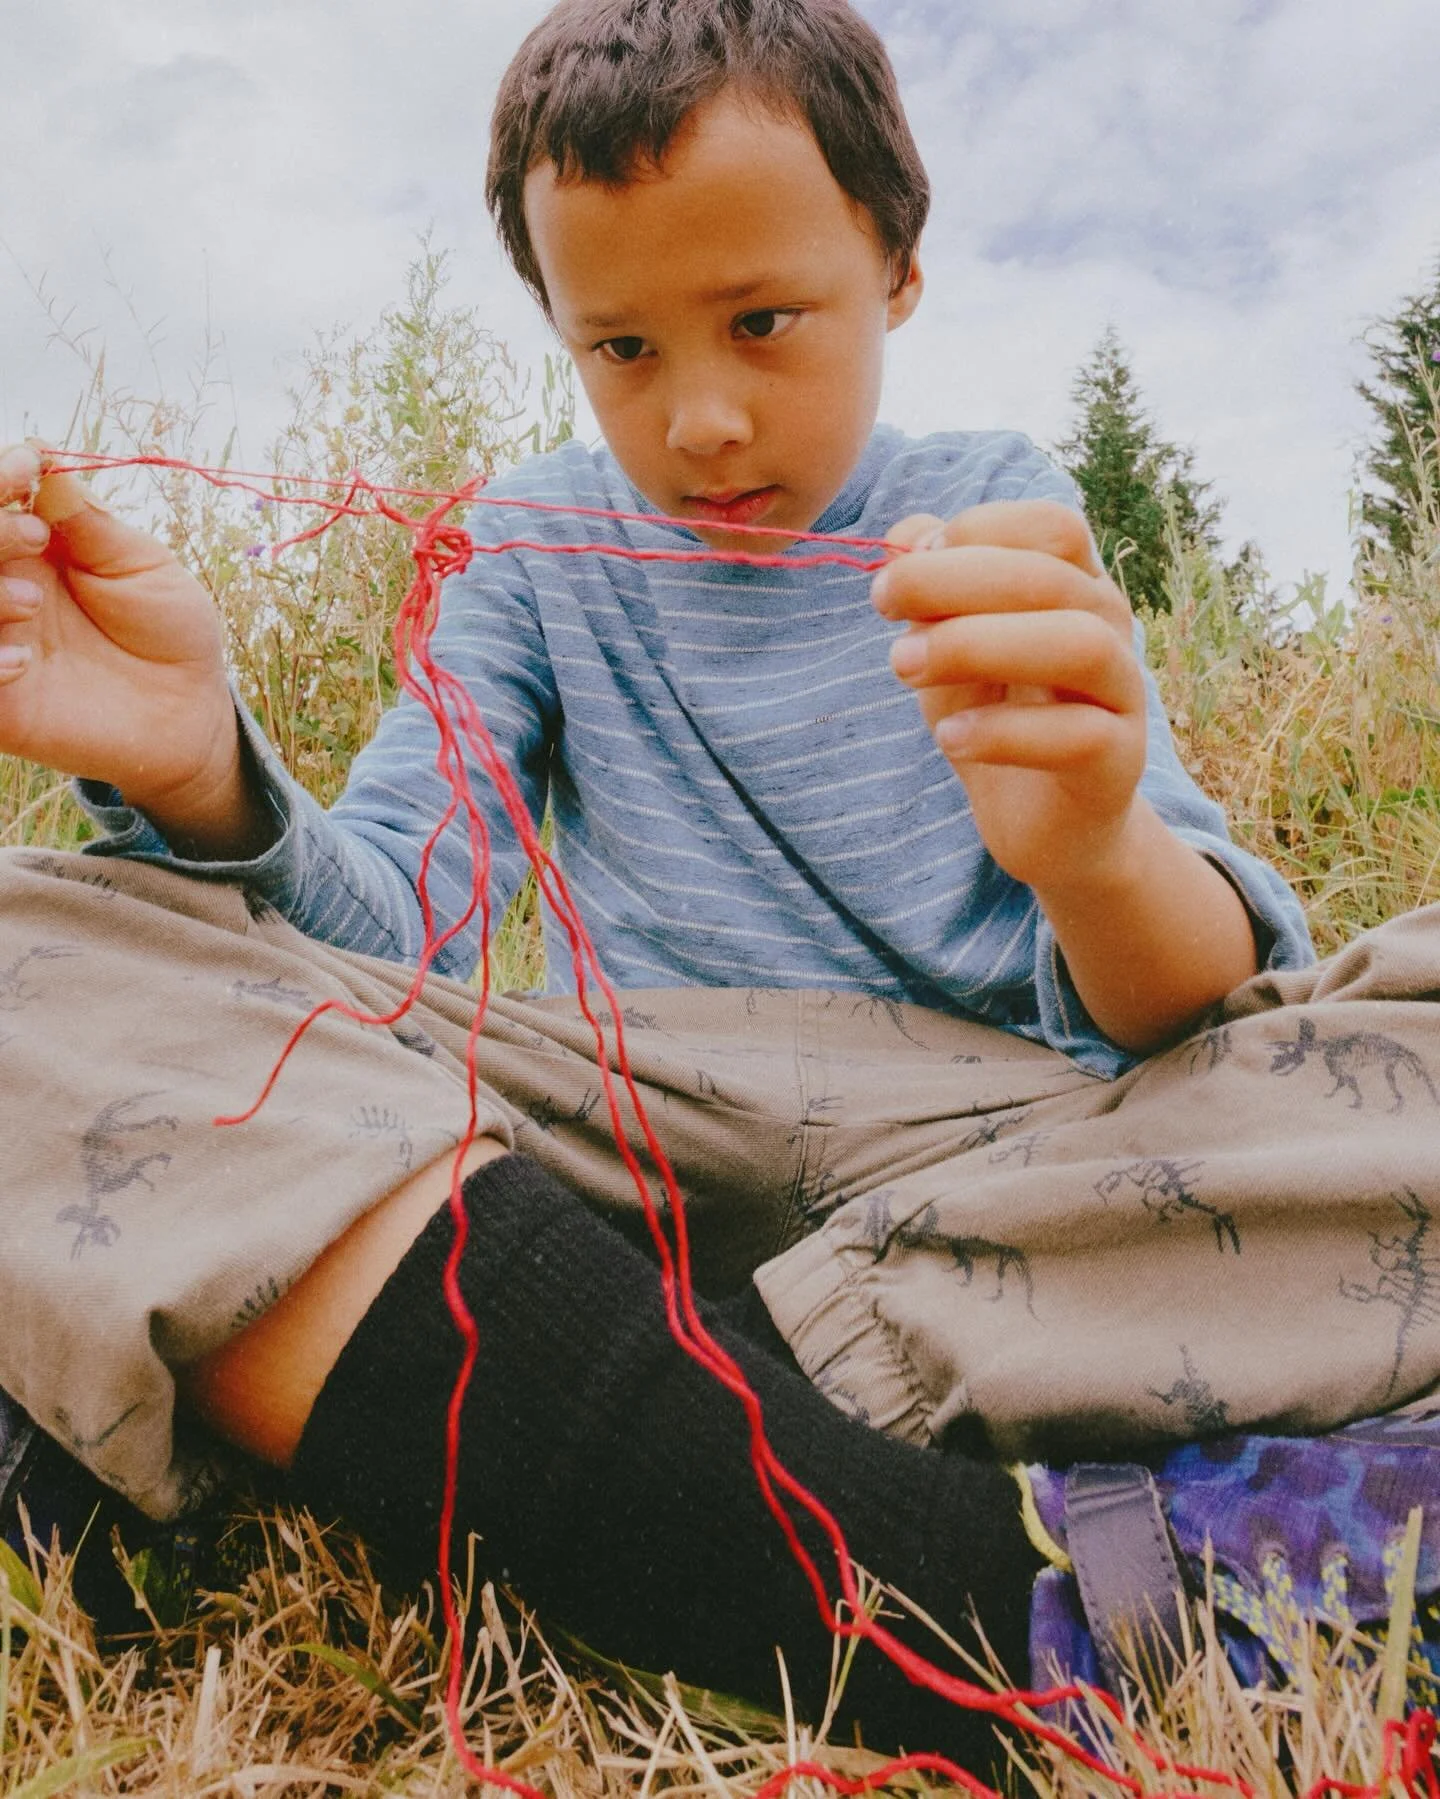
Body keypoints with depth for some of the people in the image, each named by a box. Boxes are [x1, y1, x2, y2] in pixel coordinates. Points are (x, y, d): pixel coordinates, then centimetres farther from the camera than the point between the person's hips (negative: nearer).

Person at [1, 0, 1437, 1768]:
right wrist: (203, 779, -21)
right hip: (627, 1126, 2)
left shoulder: (995, 507, 5)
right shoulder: (532, 542, 11)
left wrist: (1095, 855, -32)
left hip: (983, 1140, 0)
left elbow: (1203, 1007, -7)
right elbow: (389, 928, 0)